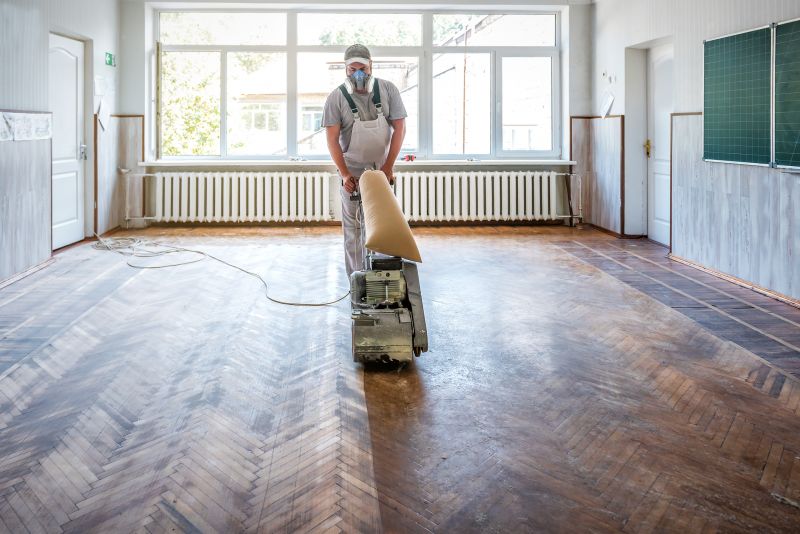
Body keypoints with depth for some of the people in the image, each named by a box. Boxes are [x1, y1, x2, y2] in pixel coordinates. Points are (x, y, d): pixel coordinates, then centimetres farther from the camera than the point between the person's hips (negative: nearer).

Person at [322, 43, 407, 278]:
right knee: (353, 225, 1)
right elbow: (332, 139, -12)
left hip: (382, 168, 1)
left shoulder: (388, 90, -6)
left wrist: (388, 166, -10)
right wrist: (344, 173, -19)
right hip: (352, 170, -1)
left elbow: (399, 128, -6)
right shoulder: (336, 98, -11)